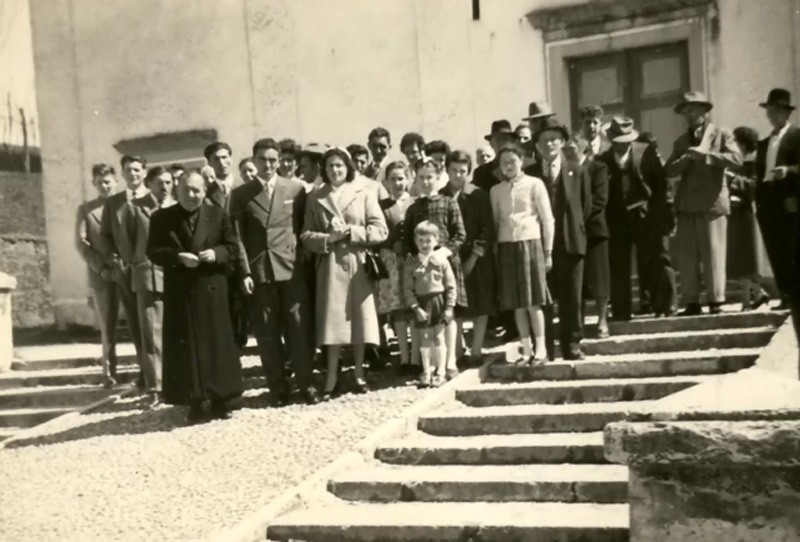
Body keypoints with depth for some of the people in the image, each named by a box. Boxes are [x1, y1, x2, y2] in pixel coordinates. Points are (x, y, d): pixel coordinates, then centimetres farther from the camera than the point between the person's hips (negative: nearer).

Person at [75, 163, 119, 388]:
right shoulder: (85, 209, 10)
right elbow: (81, 243, 3)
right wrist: (101, 268, -8)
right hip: (101, 274, 1)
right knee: (107, 325, 3)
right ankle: (109, 371, 11)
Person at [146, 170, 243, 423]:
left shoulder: (218, 215, 6)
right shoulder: (161, 218, 3)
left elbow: (233, 248, 5)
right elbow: (153, 252, -1)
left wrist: (215, 253, -15)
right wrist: (178, 257, -17)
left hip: (212, 290, 1)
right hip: (179, 291, 0)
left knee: (217, 343, 3)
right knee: (185, 346, 1)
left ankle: (220, 399, 12)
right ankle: (194, 402, 7)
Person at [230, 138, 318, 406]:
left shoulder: (296, 189, 6)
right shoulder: (240, 194, 5)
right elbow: (237, 236, 2)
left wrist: (305, 261, 0)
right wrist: (244, 272, -6)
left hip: (292, 268, 0)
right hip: (259, 271, 0)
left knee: (299, 328, -1)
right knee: (267, 333, 4)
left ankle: (305, 384, 9)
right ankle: (278, 387, 12)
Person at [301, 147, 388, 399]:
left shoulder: (364, 193, 4)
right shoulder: (315, 198, 8)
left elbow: (380, 230, -2)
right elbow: (306, 235, 4)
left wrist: (350, 232, -12)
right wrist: (327, 238, -13)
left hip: (358, 263, 0)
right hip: (330, 265, 0)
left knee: (359, 318, 4)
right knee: (332, 320, -3)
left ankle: (359, 374, 16)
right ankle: (332, 378, 2)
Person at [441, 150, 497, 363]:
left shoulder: (479, 195, -4)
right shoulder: (440, 196, 3)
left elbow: (488, 228, -7)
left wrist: (475, 256, -13)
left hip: (477, 259, -2)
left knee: (480, 306, 3)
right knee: (455, 308, 4)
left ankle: (476, 351, 10)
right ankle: (454, 353, 9)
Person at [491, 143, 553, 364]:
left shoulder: (534, 184, 2)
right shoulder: (496, 191, 12)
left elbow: (548, 220, 2)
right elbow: (495, 223, 13)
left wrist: (548, 252, -1)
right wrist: (494, 250, 4)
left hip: (530, 243, -3)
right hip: (506, 247, 3)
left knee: (533, 300, -3)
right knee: (516, 302, 4)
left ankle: (540, 348, 3)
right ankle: (526, 349, 10)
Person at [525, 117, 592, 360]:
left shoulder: (578, 172, 7)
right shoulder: (529, 174, 5)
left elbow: (586, 206, 10)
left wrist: (572, 229, 5)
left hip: (570, 243, 0)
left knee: (571, 298, 4)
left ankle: (571, 345, 12)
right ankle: (544, 349, 6)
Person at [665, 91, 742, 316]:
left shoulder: (722, 135, 6)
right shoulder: (681, 141, 19)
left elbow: (736, 159, -10)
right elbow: (669, 170, 9)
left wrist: (705, 154, -15)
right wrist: (686, 158, -9)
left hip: (712, 203, -4)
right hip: (686, 204, 4)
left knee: (713, 254, -6)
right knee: (686, 256, 0)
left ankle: (715, 302, -2)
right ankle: (691, 303, 3)